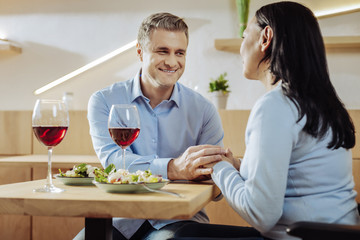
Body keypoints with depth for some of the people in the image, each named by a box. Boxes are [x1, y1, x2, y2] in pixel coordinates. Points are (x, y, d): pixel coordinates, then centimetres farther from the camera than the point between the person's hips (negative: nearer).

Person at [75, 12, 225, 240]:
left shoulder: (203, 110, 2)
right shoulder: (104, 102, 0)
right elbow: (112, 160, -17)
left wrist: (213, 175, -26)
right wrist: (173, 168, -34)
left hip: (177, 219, 0)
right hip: (121, 217, 1)